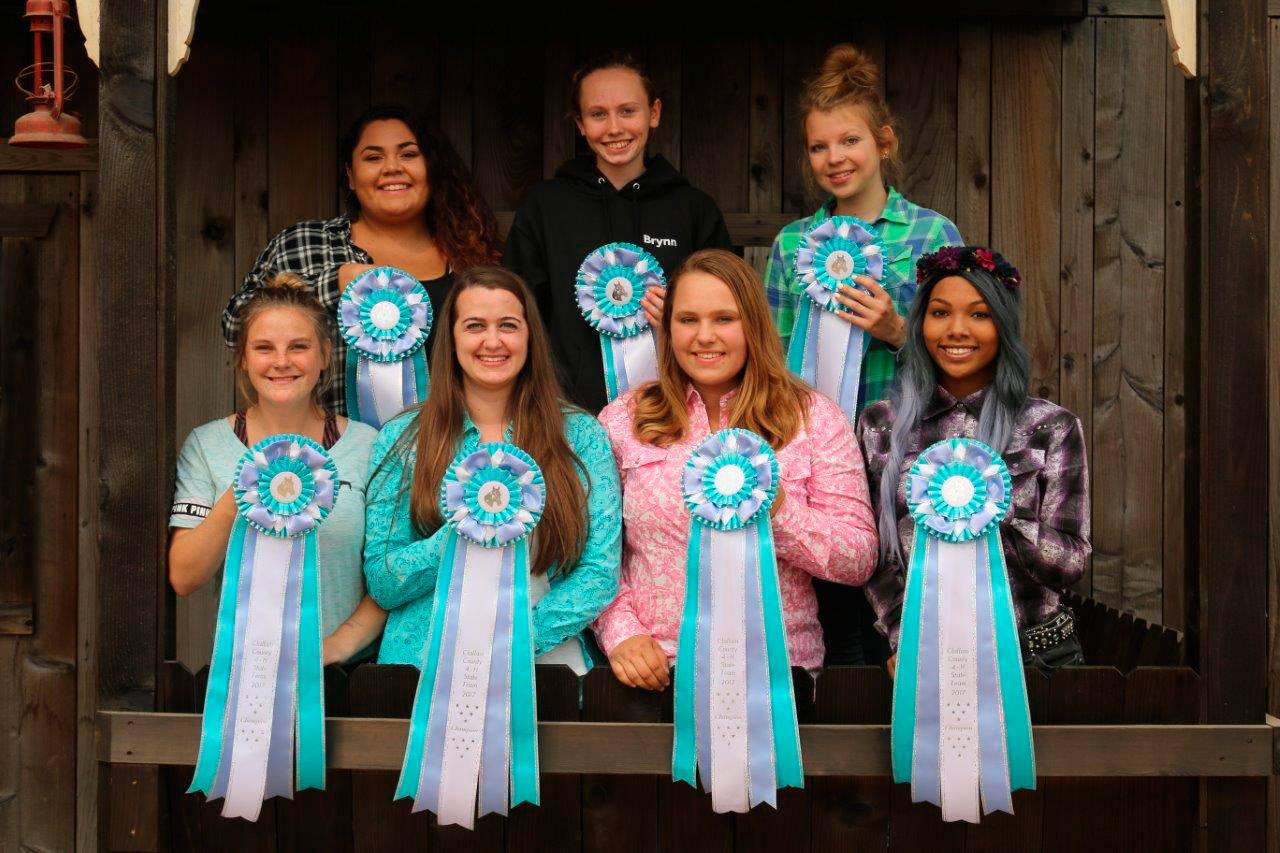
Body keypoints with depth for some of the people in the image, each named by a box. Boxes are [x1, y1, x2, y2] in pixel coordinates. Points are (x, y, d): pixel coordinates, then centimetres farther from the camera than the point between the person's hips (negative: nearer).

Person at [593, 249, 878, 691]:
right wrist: (620, 633, -4)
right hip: (653, 671, 1)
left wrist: (775, 509, -10)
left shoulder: (814, 418, 8)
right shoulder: (623, 419, 12)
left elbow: (860, 559, 3)